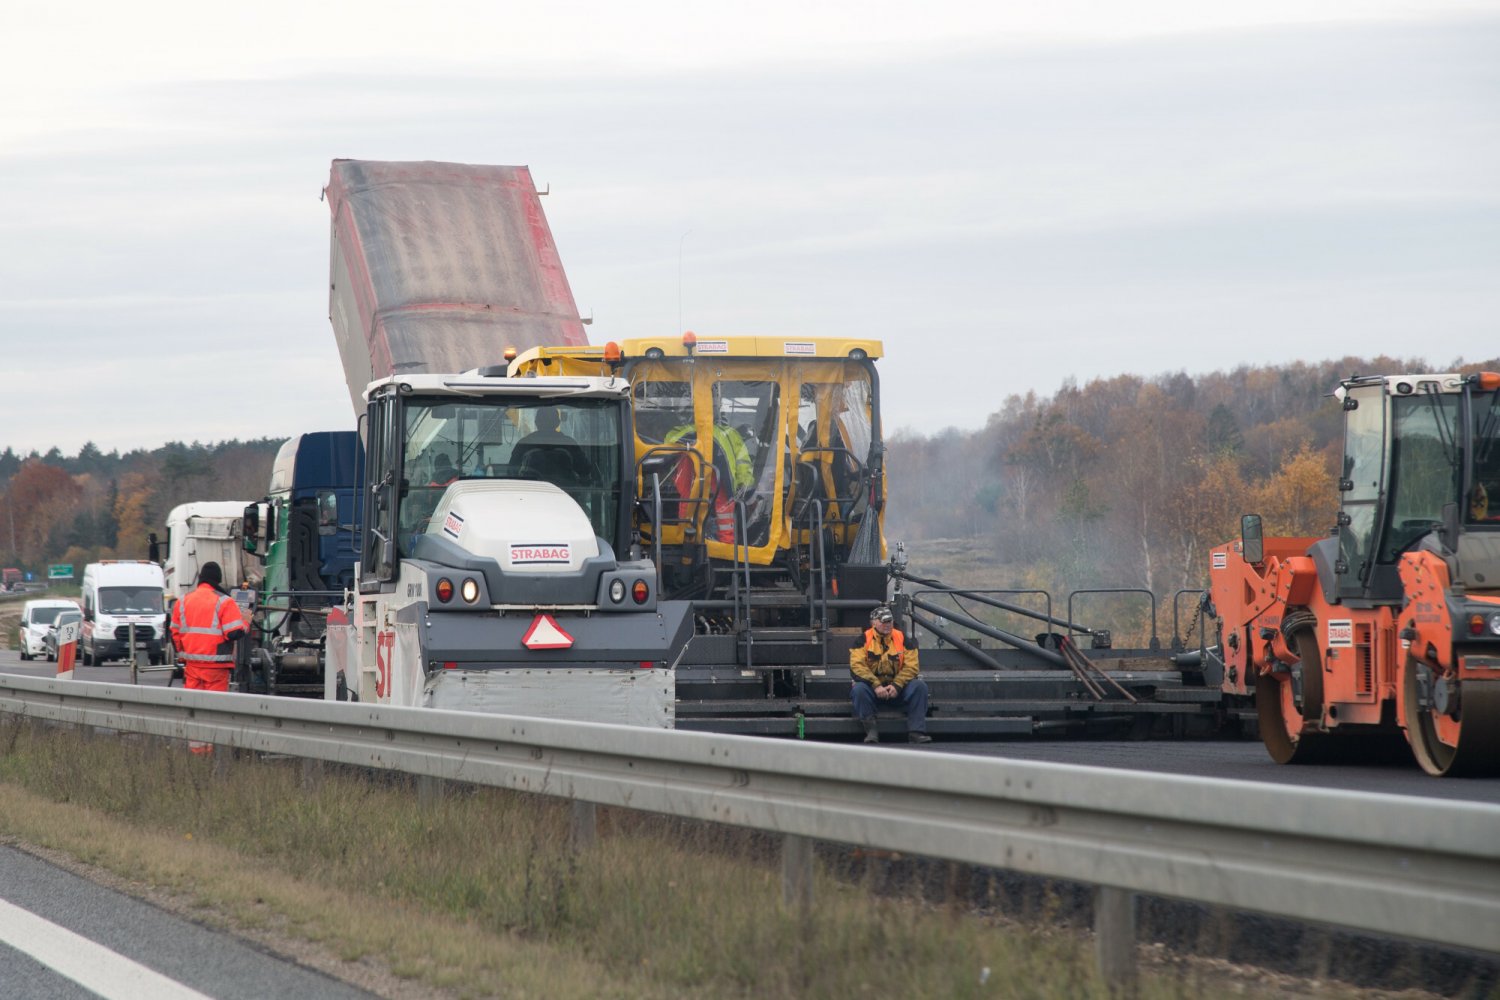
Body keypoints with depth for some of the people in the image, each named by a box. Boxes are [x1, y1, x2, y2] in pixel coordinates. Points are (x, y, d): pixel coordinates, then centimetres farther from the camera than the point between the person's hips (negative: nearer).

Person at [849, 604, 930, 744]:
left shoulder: (902, 638, 3)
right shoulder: (864, 639, -2)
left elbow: (911, 667, -4)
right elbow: (857, 666, -14)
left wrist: (896, 686, -20)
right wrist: (876, 686, -25)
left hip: (897, 690, 2)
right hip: (872, 692, -2)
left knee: (919, 686, -22)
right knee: (859, 689, -33)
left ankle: (916, 731, -25)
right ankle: (871, 731, -30)